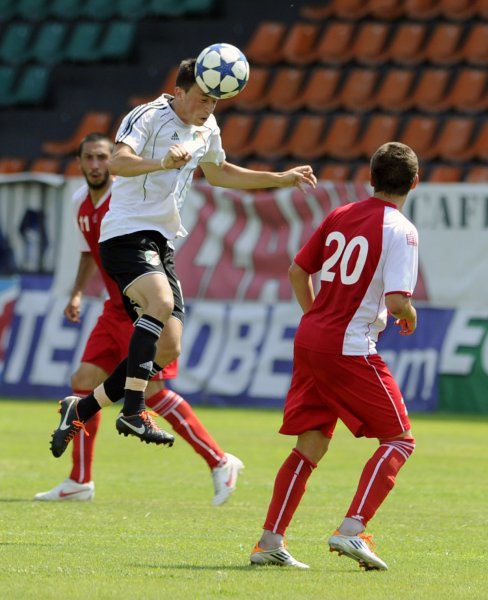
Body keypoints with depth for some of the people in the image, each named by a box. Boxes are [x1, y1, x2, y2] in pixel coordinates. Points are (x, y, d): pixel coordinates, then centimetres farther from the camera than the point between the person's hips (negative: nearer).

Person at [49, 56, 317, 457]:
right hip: (127, 235, -9)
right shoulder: (148, 117, -12)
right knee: (161, 302, -34)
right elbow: (118, 162, -29)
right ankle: (133, 412, -35)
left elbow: (217, 173, 33)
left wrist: (281, 179, 31)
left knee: (167, 350, 3)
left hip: (163, 243, 9)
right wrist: (161, 163, -48)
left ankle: (80, 411, 15)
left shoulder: (207, 129, 13)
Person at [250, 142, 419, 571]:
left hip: (309, 340, 7)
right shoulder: (401, 231, -9)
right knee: (400, 439, 3)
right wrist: (410, 318, 4)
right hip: (350, 349, -7)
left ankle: (270, 542, 8)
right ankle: (352, 530, -11)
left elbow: (297, 270, 17)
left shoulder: (339, 216, 11)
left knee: (311, 445, 13)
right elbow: (396, 300, -18)